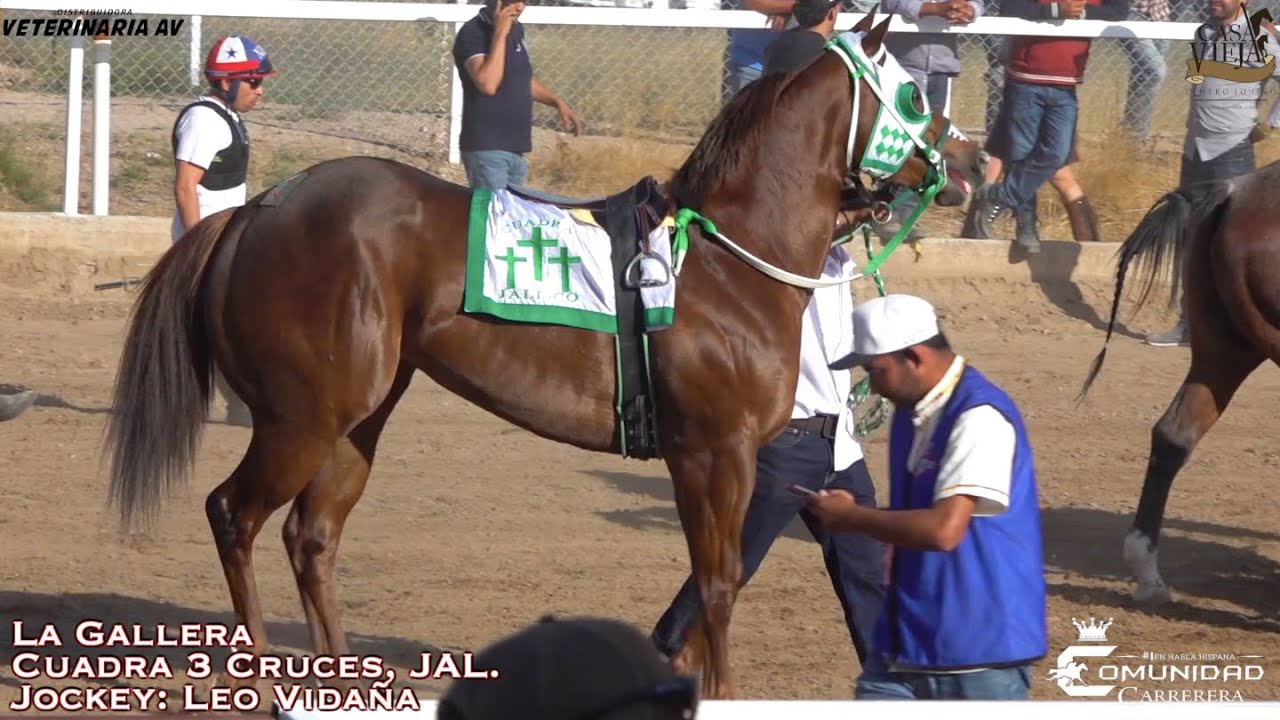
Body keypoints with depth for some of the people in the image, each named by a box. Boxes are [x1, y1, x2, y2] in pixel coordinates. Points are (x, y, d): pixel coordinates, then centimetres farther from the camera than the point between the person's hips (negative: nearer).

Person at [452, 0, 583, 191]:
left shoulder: (516, 30, 12)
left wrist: (557, 102, 18)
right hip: (486, 149, -8)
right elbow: (487, 84, -27)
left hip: (514, 148, 8)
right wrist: (500, 34, -24)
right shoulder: (473, 33, -13)